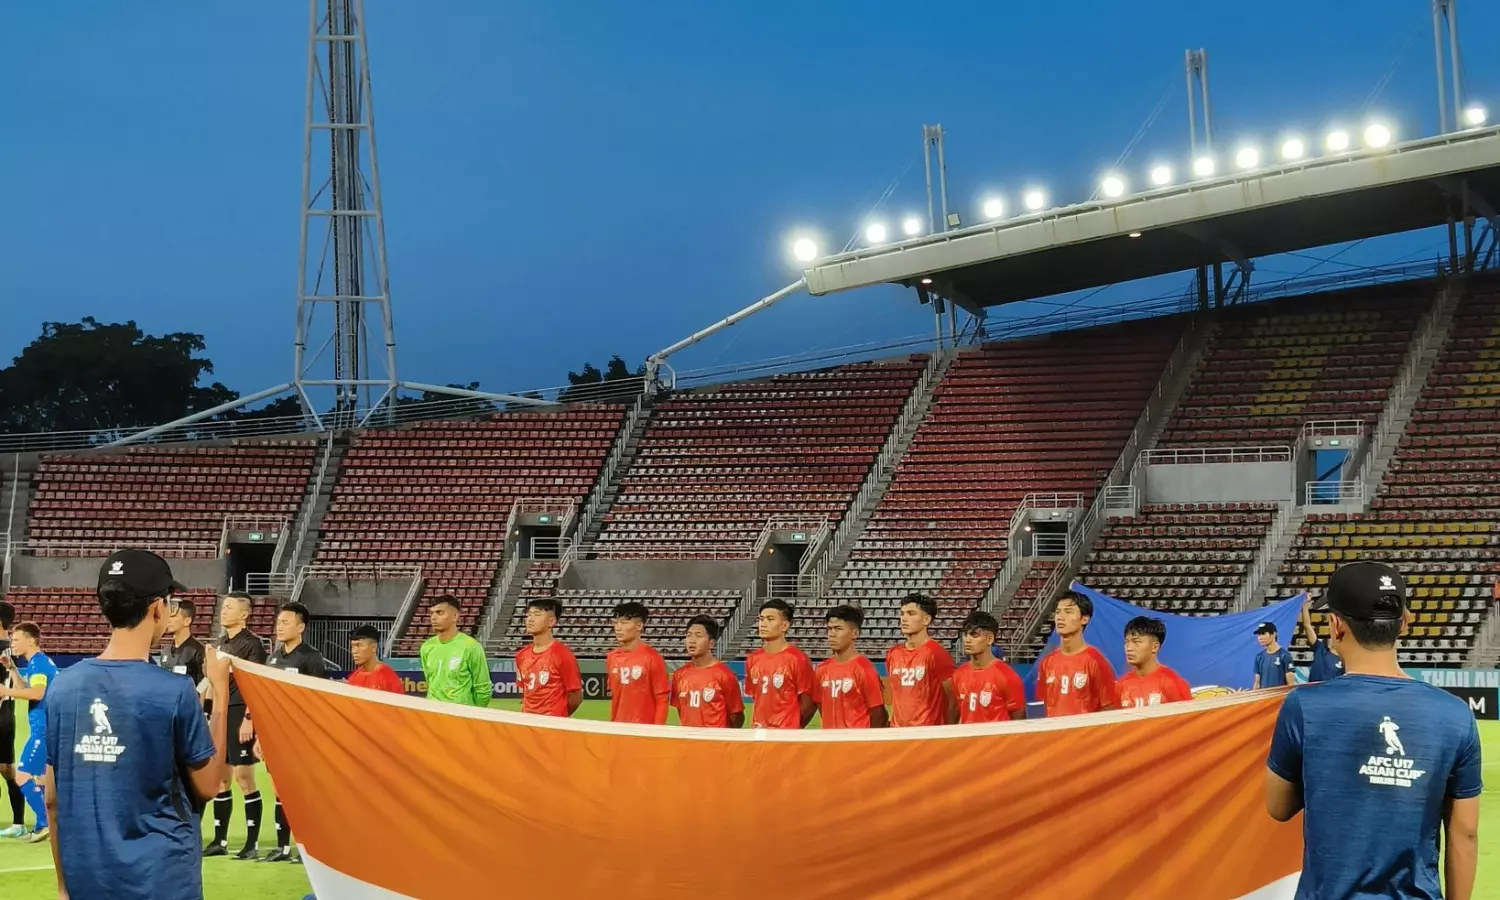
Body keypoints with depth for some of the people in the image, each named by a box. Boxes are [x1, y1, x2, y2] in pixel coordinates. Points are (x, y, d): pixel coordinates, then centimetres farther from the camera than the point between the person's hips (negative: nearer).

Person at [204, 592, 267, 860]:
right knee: (219, 778, 9)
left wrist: (249, 719, -19)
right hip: (220, 716, 8)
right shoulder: (222, 644, 16)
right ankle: (220, 841, 16)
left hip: (241, 716, -8)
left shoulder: (252, 643, -8)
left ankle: (252, 844, -1)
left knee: (243, 777, -6)